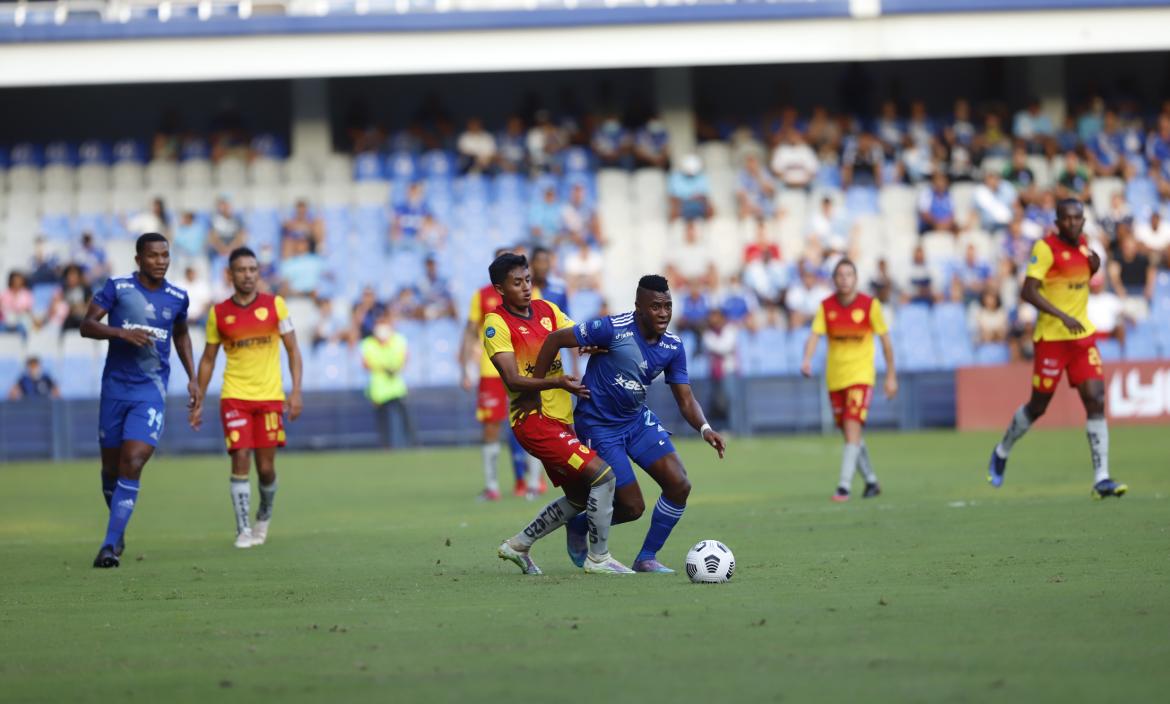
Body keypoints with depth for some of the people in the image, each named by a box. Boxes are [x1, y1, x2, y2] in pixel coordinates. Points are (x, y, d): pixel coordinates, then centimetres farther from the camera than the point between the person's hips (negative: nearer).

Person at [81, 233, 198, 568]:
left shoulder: (177, 298, 5)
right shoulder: (117, 287, -3)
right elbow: (87, 325, -9)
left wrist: (192, 378, 18)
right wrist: (122, 333, -25)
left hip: (151, 390, 0)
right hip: (115, 387, 0)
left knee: (132, 464, -16)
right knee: (111, 466, 9)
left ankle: (110, 545, -17)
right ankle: (118, 532, 34)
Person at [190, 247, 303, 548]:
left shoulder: (275, 305, 1)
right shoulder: (218, 313, 3)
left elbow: (293, 349, 2)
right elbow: (208, 359, 12)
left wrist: (296, 392, -7)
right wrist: (198, 402, 9)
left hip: (270, 397, 0)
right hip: (234, 397, 0)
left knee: (266, 467, 2)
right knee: (240, 461, -12)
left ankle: (264, 518, 29)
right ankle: (243, 529, -6)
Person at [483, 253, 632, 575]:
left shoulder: (546, 310, 11)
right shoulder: (496, 324, -10)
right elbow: (513, 380, -18)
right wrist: (558, 382, -31)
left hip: (559, 419, 8)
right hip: (534, 419, -8)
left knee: (579, 498, 15)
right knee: (603, 474, -17)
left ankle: (518, 545, 29)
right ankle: (597, 558, -7)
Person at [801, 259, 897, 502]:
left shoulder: (870, 305, -7)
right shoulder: (826, 306, 0)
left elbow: (885, 339, 1)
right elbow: (814, 336, -9)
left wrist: (891, 376, 3)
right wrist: (807, 359, -30)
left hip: (861, 376, -4)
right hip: (835, 378, 4)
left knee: (853, 428, -18)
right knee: (849, 433, 12)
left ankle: (844, 487, -21)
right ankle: (871, 481, 30)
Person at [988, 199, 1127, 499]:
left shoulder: (1082, 243, 8)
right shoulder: (1046, 248, -13)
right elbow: (1028, 291, -21)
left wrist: (1094, 266, 4)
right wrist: (1063, 317, -29)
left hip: (1082, 335, 5)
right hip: (1051, 337, -5)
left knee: (1096, 401, -8)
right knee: (1038, 406, 6)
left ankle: (1101, 479, -9)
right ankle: (1001, 452, 33)